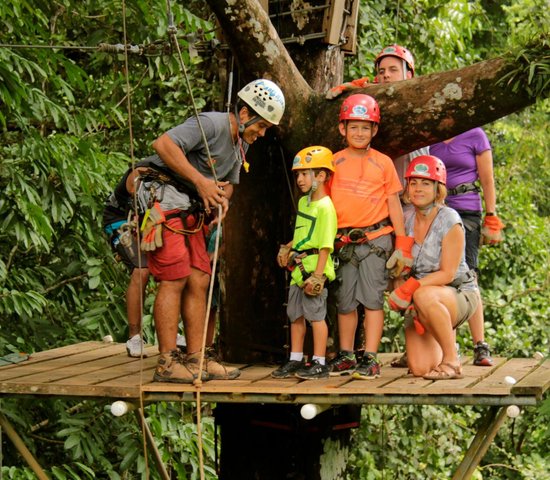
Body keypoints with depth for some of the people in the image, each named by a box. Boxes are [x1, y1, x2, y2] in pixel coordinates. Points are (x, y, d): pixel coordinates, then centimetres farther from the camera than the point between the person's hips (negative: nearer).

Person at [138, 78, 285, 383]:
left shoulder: (241, 144, 15)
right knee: (174, 280, -12)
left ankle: (196, 359, 10)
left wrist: (222, 199, -1)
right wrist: (200, 181, -24)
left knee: (198, 282, 5)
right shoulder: (211, 124, -16)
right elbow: (163, 144, -27)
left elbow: (229, 183, 24)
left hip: (190, 213, 10)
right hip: (165, 202, -9)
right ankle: (167, 363, -10)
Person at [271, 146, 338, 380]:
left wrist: (317, 275, -21)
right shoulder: (303, 202, 13)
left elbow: (326, 245, -17)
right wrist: (288, 248, 12)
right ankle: (295, 360, 22)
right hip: (298, 268, 9)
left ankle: (319, 363, 4)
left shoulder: (325, 207, -14)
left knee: (315, 314, -3)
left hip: (314, 267, -9)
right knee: (296, 315, 13)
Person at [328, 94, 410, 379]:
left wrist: (402, 244, 3)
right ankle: (345, 356, 19)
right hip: (344, 241, 2)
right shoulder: (335, 162, 7)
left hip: (376, 238, -2)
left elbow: (394, 203, 6)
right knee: (345, 300, 8)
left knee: (372, 299, -4)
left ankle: (370, 358, 0)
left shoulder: (383, 163, 4)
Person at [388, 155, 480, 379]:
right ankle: (446, 345, 23)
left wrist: (412, 286, -26)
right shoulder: (406, 222, 2)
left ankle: (452, 361, -22)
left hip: (458, 294, -4)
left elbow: (447, 274, -16)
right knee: (419, 367, -14)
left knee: (425, 296, -41)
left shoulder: (449, 221, -13)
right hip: (418, 303, 5)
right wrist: (400, 291, -13)